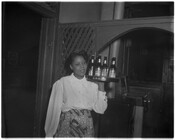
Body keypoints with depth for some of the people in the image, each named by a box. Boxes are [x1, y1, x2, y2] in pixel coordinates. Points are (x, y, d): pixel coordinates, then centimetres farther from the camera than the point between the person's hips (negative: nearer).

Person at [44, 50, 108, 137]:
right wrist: (50, 134, 1)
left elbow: (100, 109, -3)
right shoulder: (62, 83, -6)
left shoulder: (92, 85, 2)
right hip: (67, 128, -2)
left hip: (87, 129, 3)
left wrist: (101, 85, -8)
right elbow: (55, 110, -3)